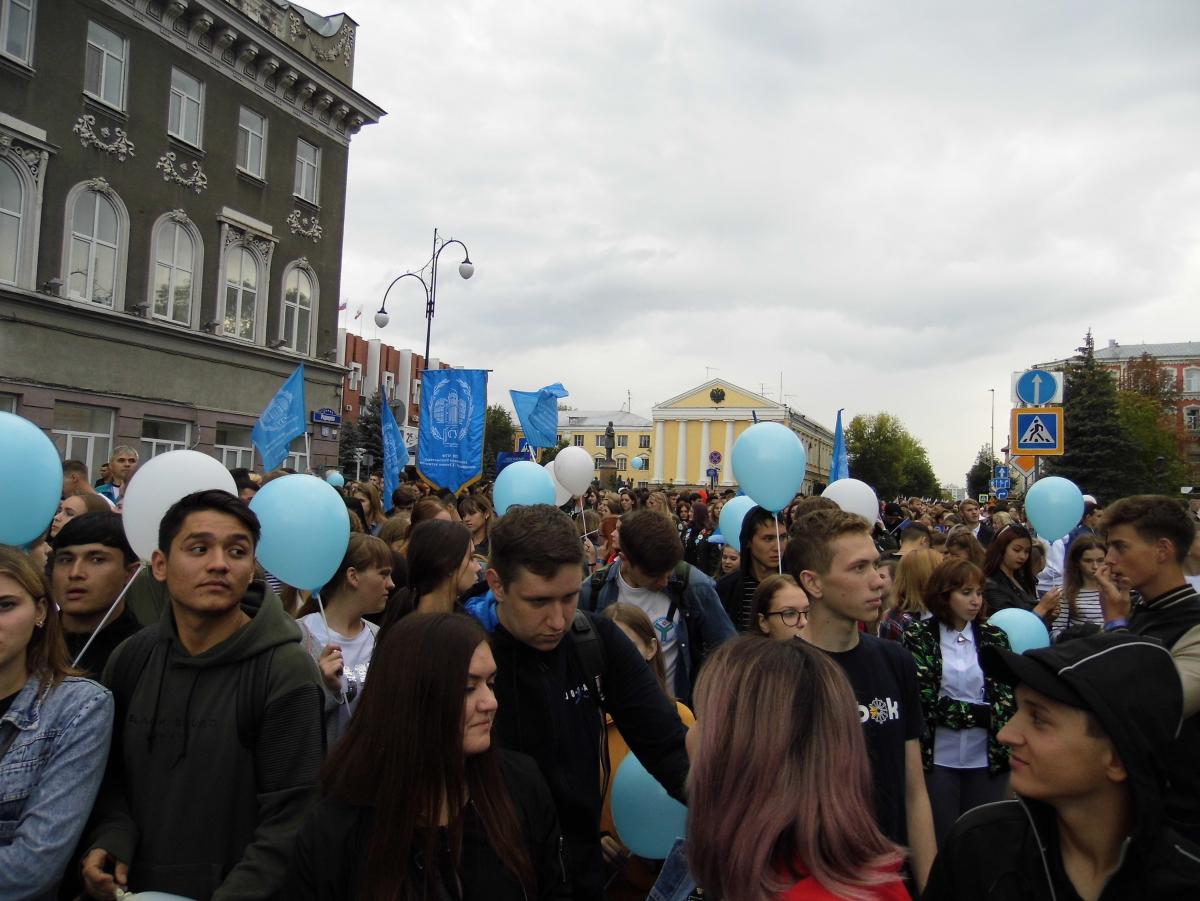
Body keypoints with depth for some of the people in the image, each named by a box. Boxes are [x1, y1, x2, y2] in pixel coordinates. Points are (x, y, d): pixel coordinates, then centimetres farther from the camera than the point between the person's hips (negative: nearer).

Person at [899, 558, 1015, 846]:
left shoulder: (995, 638, 5)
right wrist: (982, 714, -10)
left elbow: (1009, 698, -2)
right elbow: (924, 700, -11)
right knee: (939, 840, 7)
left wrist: (955, 710, -18)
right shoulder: (918, 637, -5)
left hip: (988, 757, 3)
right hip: (937, 758, -3)